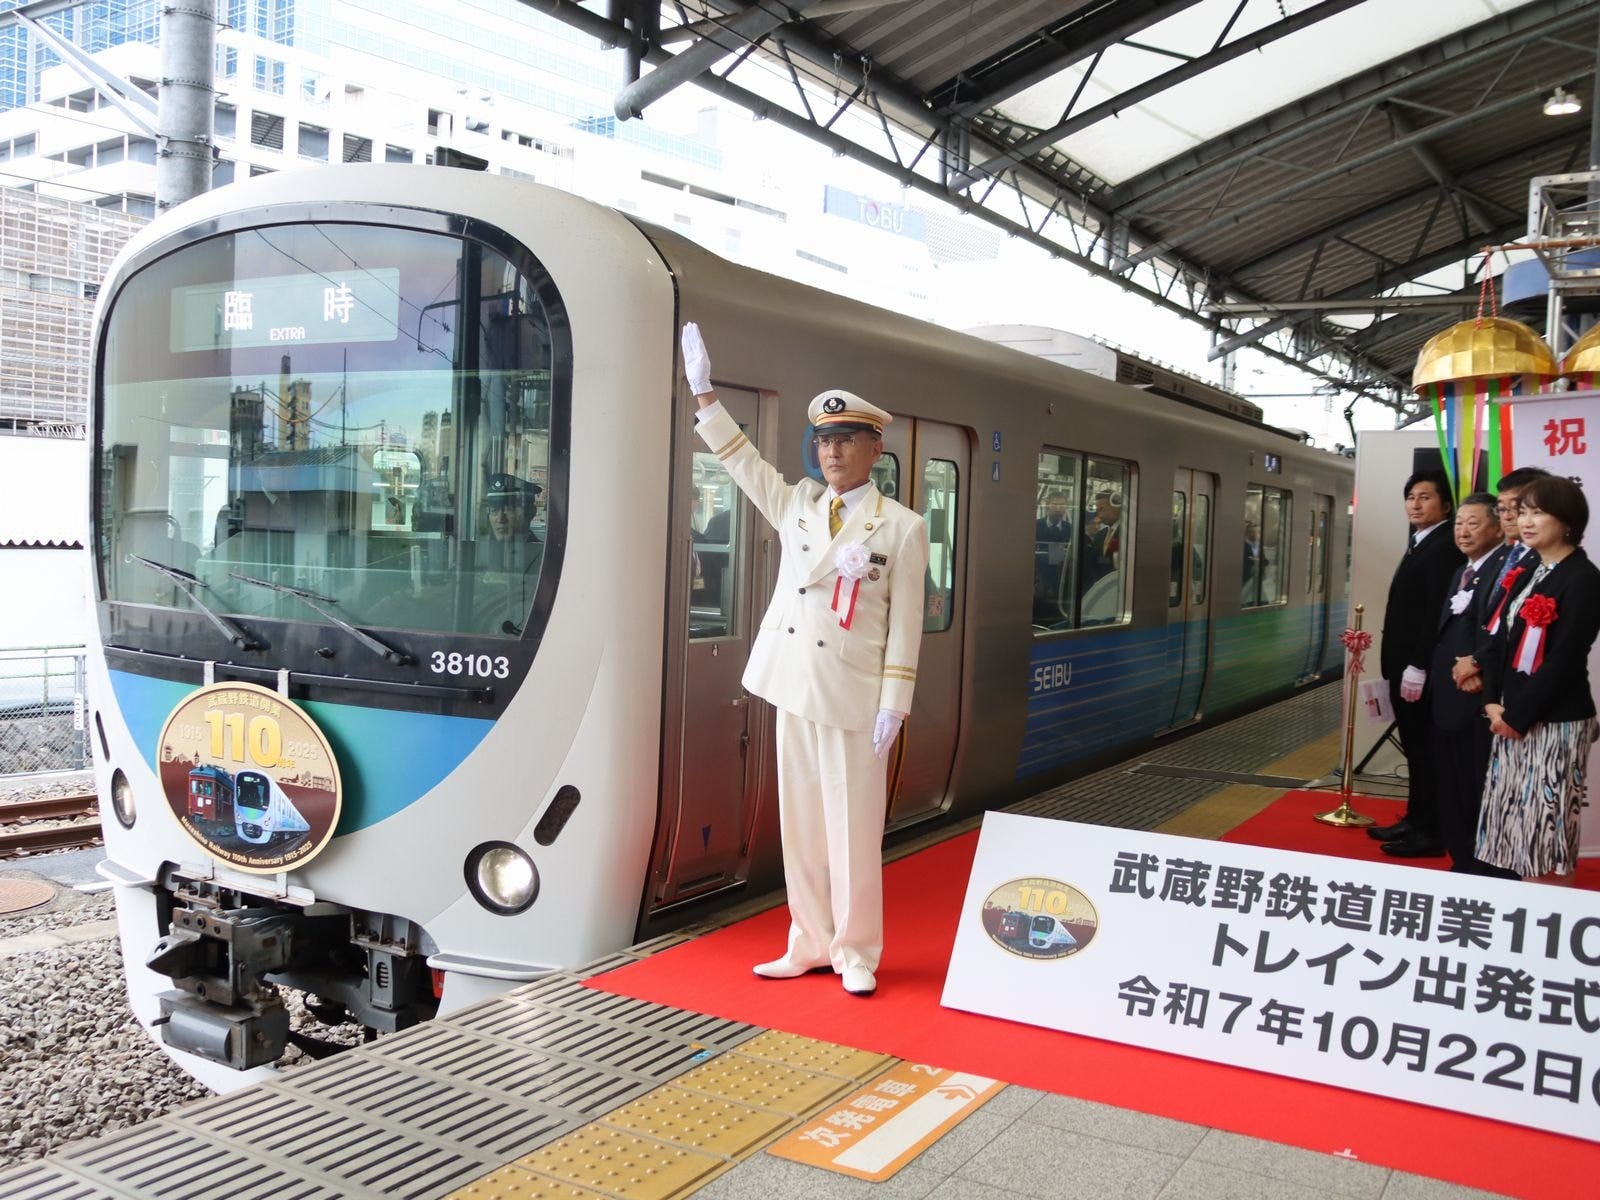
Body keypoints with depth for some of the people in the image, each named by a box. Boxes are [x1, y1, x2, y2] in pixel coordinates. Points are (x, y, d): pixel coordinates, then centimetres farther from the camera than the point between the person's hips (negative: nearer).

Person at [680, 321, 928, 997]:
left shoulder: (902, 528, -4)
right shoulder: (797, 506, 10)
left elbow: (905, 623, -6)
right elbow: (741, 459, 17)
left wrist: (894, 704, -10)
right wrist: (703, 392, 12)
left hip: (852, 696, -5)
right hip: (793, 687, 5)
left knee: (853, 828, 0)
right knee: (800, 823, 10)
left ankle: (855, 954, 14)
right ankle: (810, 945, 22)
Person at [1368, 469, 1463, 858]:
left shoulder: (1443, 547, -14)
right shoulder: (1418, 544, 16)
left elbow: (1437, 611, -21)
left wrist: (1418, 667, -23)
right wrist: (1397, 665, 13)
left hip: (1421, 668, -10)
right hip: (1404, 665, 10)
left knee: (1426, 749, -2)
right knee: (1414, 748, 15)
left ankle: (1429, 833, 5)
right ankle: (1414, 821, 24)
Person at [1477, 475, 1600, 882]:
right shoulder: (1525, 569, 11)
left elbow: (1563, 661, -17)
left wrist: (1516, 716, -14)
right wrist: (1493, 703, -1)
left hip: (1553, 722, -8)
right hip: (1511, 717, 8)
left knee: (1547, 832, 0)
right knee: (1519, 825, 12)